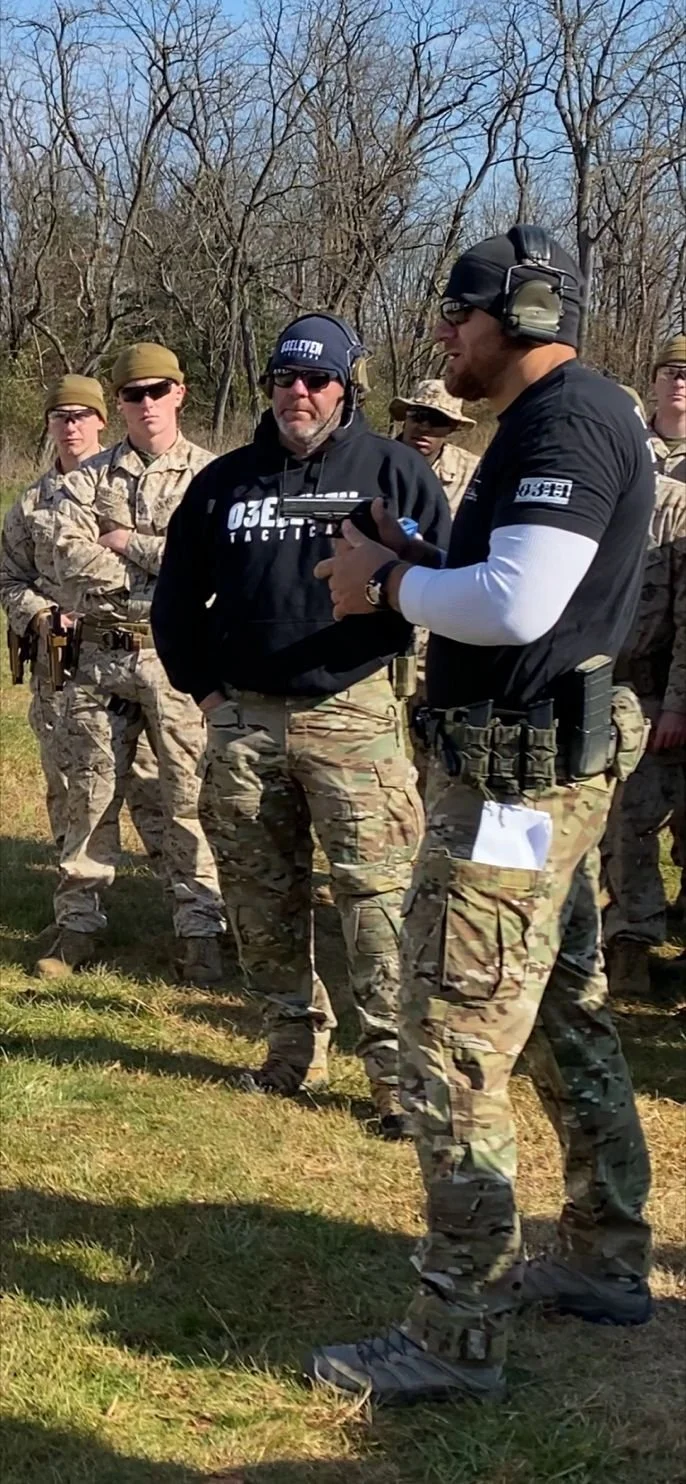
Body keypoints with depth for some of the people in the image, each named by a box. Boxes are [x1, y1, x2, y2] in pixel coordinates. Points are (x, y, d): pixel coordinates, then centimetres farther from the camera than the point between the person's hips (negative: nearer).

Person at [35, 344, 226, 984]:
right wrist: (165, 565, -12)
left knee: (188, 797, 1)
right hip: (102, 654, 3)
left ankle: (199, 930, 8)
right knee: (91, 792, 8)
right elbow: (71, 556, -8)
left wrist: (130, 544, -10)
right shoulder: (90, 478, 8)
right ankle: (78, 924, 18)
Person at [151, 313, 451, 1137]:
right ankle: (296, 1039, 25)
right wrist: (202, 685, 12)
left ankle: (397, 1064, -4)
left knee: (377, 890, -9)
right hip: (243, 719, 4)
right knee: (260, 892, 10)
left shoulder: (395, 471, 1)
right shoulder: (224, 481, 10)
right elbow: (176, 598, 19)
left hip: (351, 714, -4)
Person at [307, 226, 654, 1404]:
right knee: (569, 1022, 19)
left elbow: (517, 604, -28)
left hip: (517, 783, -11)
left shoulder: (566, 422, -17)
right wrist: (412, 566, 6)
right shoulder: (562, 420, 15)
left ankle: (456, 1339, 2)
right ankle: (607, 1263, 33)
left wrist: (389, 578, -14)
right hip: (551, 771, 11)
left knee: (453, 1054, -6)